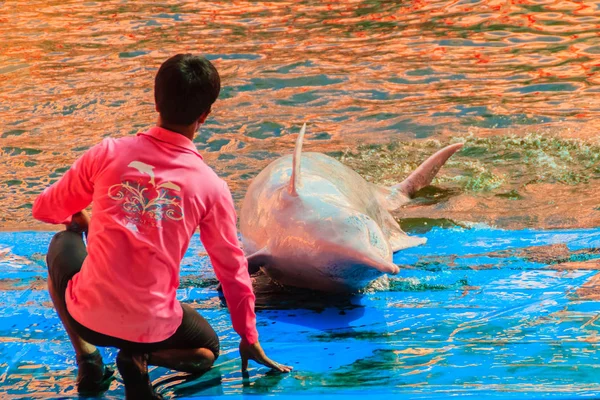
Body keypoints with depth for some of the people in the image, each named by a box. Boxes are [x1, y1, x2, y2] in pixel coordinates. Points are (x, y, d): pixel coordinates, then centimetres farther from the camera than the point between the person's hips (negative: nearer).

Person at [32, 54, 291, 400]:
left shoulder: (109, 153, -6)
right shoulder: (211, 187, -6)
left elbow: (46, 209, 8)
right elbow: (233, 270, 5)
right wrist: (250, 339, 19)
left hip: (87, 315, 0)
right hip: (151, 328, 0)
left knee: (64, 243, 31)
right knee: (208, 348, 33)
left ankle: (88, 359, 14)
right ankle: (140, 358, 0)